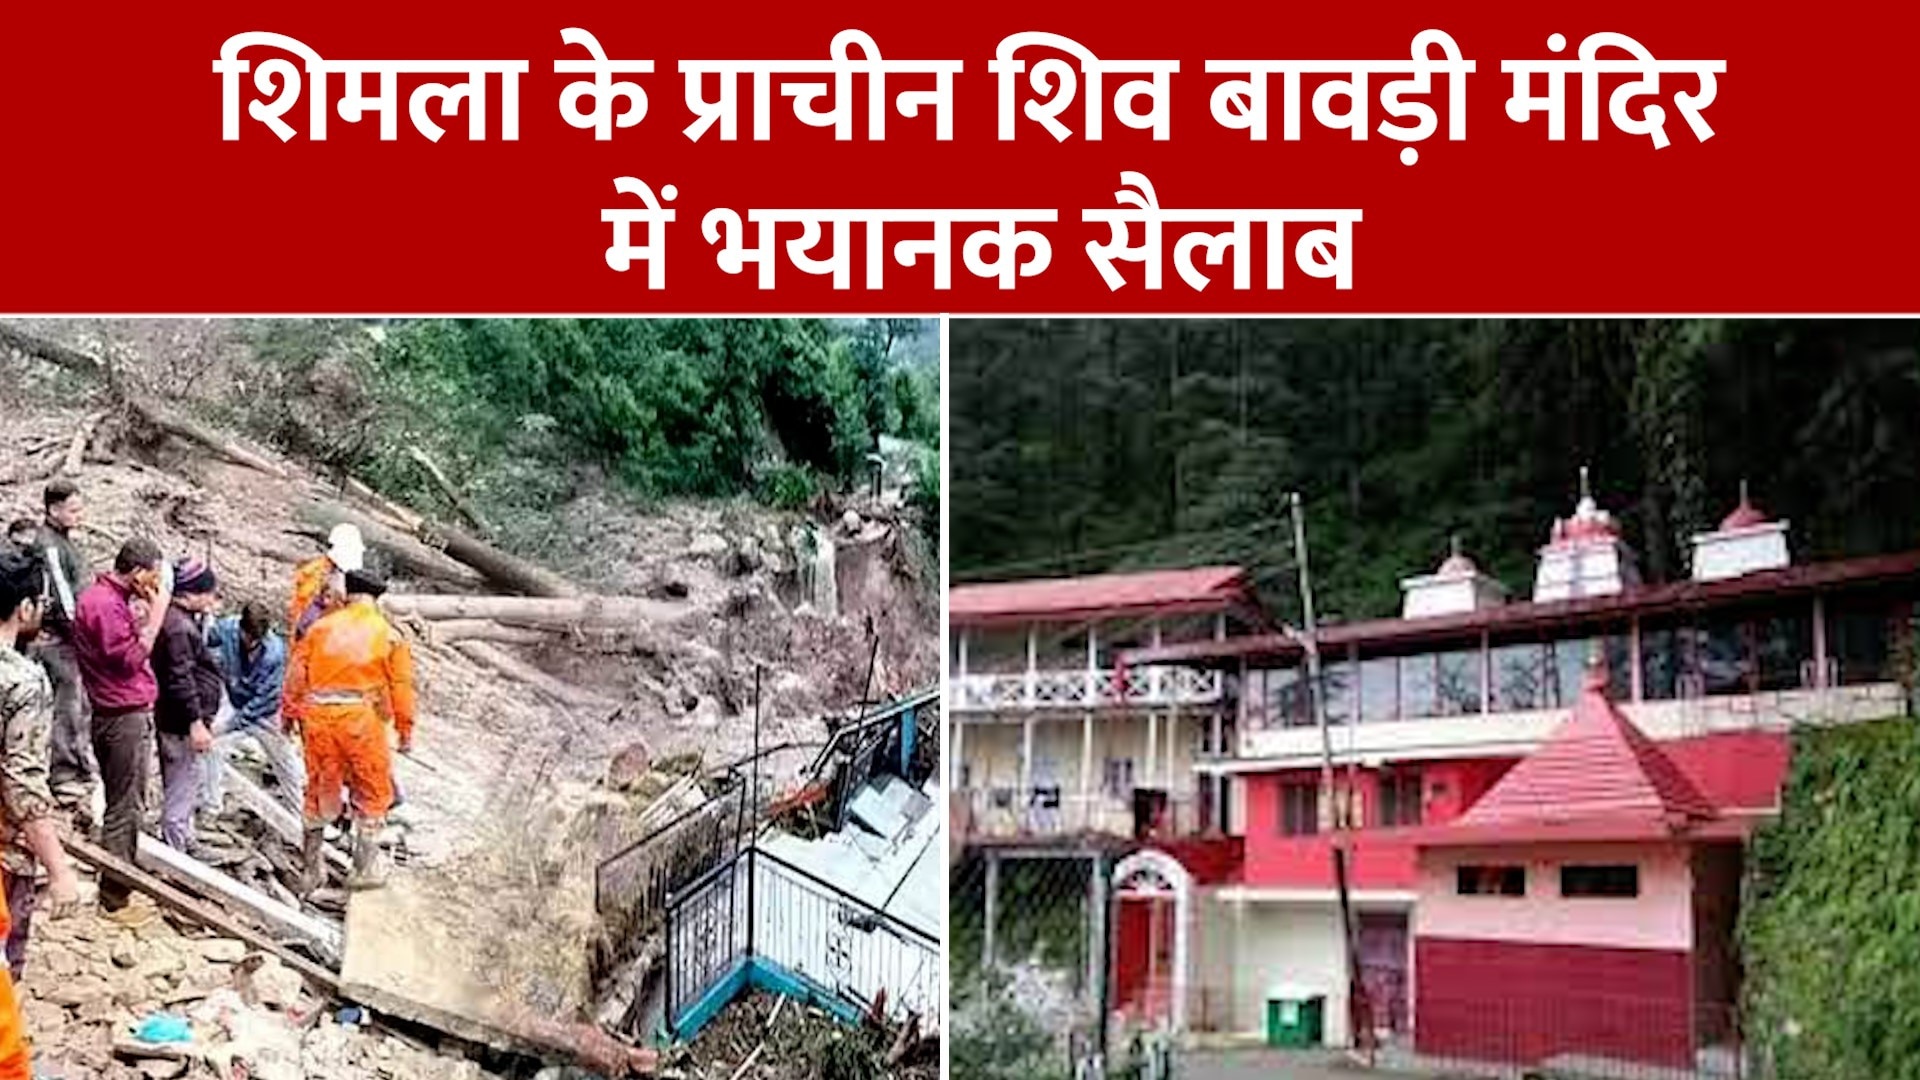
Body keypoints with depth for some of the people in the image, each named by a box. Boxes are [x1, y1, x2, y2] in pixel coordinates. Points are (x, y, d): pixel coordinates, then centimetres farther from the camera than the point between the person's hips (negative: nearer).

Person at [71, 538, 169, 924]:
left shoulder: (109, 598, 13)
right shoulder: (105, 605, -20)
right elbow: (130, 659, -22)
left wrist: (144, 613, 4)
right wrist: (155, 616, -18)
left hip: (121, 715, 11)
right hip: (125, 718, -11)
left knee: (124, 806, 18)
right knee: (124, 810, -3)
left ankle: (120, 889, 28)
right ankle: (115, 899, 4)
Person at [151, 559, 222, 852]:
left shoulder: (184, 620, 12)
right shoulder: (179, 627, -21)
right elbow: (180, 679, -24)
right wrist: (196, 723, -23)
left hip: (179, 721, 11)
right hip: (182, 725, -11)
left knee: (183, 789, 23)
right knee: (182, 791, -3)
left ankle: (182, 846, 36)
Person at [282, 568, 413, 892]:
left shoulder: (321, 626, 9)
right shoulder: (389, 635, 4)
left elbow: (297, 671, 8)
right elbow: (401, 686, 2)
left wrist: (289, 711, 20)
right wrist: (405, 730, 9)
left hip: (318, 716, 3)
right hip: (361, 718, -3)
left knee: (319, 790, 15)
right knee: (371, 795, 11)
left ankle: (312, 867, 23)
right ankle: (365, 869, 12)